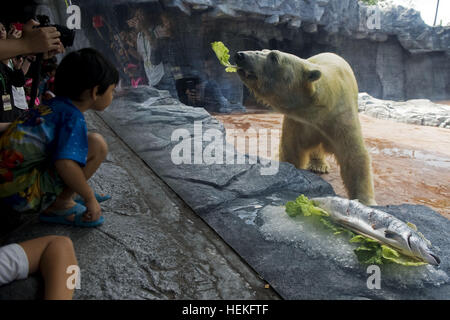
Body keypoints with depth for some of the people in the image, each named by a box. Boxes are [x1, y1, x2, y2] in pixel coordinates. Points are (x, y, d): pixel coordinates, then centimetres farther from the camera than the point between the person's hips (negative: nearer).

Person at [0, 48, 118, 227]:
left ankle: (66, 195, 12)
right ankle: (58, 206, -6)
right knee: (97, 145, -18)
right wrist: (90, 199, -15)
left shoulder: (54, 106, 11)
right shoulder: (73, 117, -15)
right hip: (21, 194, -9)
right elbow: (65, 164, -29)